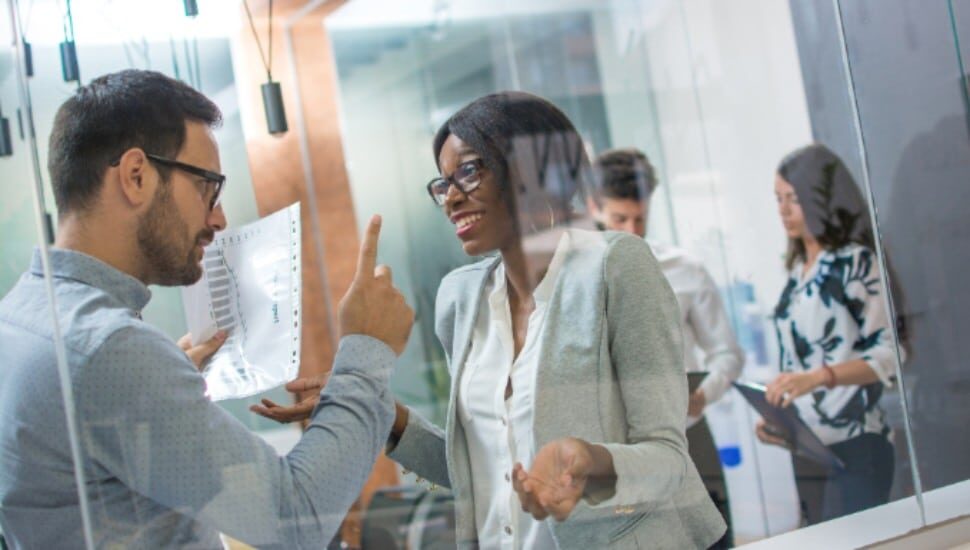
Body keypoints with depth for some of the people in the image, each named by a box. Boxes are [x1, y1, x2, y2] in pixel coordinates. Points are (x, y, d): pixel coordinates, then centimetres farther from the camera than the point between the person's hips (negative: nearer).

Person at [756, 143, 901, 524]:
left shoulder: (855, 262, -6)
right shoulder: (798, 272, 14)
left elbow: (887, 353, -13)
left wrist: (820, 376, -26)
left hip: (853, 449, -6)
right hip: (805, 450, 6)